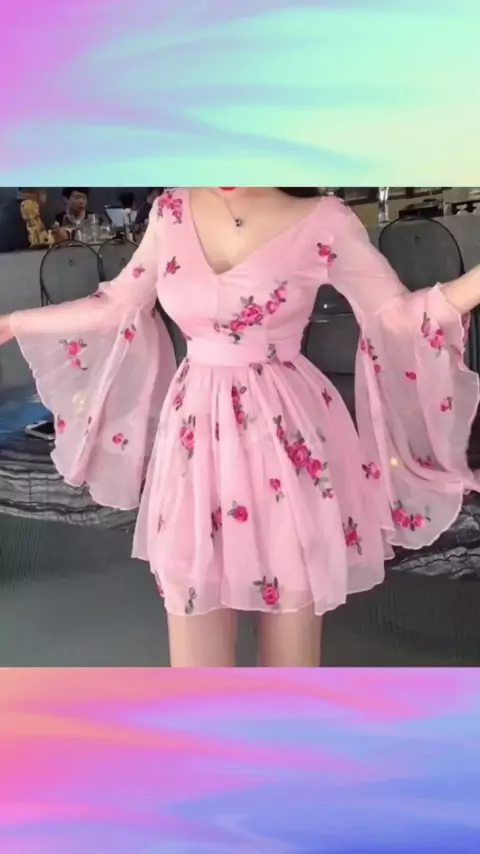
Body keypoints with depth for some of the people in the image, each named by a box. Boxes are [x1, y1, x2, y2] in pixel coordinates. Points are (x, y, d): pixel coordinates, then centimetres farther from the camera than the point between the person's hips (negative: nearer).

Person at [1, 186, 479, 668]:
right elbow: (116, 305, 13)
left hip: (287, 433, -2)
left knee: (294, 600, 11)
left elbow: (398, 314, -1)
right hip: (197, 432, 3)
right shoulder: (171, 212, 3)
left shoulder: (324, 221, -6)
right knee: (191, 604, 9)